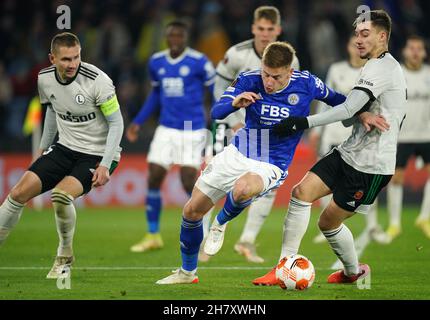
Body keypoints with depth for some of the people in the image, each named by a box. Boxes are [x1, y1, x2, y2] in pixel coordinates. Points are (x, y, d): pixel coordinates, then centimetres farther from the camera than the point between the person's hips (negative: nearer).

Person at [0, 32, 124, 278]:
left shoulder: (97, 80, -22)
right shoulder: (45, 79, -4)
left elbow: (116, 123, -14)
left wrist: (105, 165, -20)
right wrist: (44, 147, 23)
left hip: (98, 155, -6)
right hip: (65, 148, 6)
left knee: (61, 195, -29)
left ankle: (65, 256, -5)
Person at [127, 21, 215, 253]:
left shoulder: (198, 62, -9)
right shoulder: (156, 62, 7)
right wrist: (138, 122, 18)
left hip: (192, 130, -5)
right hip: (166, 129, 5)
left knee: (189, 183, -11)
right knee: (153, 179, 1)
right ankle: (153, 236, 14)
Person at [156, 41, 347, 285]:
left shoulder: (306, 84, -14)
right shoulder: (249, 81, -12)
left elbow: (338, 101, 5)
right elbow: (216, 112, -19)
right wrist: (235, 103, -39)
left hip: (271, 166, -3)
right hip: (236, 154, 3)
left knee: (242, 189, -39)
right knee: (192, 211, 4)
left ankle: (220, 224, -3)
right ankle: (187, 272, 29)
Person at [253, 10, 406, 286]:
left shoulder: (380, 67, -15)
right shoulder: (390, 67, 18)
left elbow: (348, 109, -23)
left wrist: (304, 122, -24)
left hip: (371, 167, -9)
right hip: (348, 152, 9)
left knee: (329, 223, -1)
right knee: (302, 191, -5)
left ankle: (354, 272, 21)